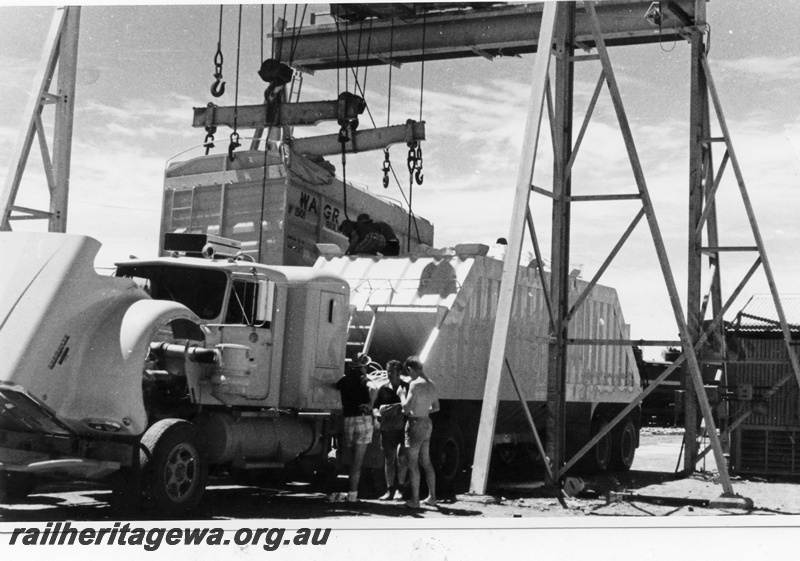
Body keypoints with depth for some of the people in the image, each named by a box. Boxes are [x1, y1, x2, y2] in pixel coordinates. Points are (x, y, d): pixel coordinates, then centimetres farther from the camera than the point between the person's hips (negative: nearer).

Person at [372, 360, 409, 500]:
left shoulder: (407, 387, 3)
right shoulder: (383, 389, 12)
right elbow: (375, 407, 15)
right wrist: (378, 413, -7)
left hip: (403, 427, -3)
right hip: (387, 428, 3)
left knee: (401, 457, -14)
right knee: (389, 459, 5)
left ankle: (399, 488, 0)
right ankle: (390, 489, 12)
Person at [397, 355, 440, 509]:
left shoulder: (415, 384, -17)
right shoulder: (431, 384, 10)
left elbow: (406, 408, -21)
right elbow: (436, 407, 19)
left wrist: (402, 394, -5)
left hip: (416, 424, -8)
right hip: (427, 423, 8)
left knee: (413, 463, -2)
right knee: (426, 462, 16)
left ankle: (415, 500, -1)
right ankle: (432, 497, 18)